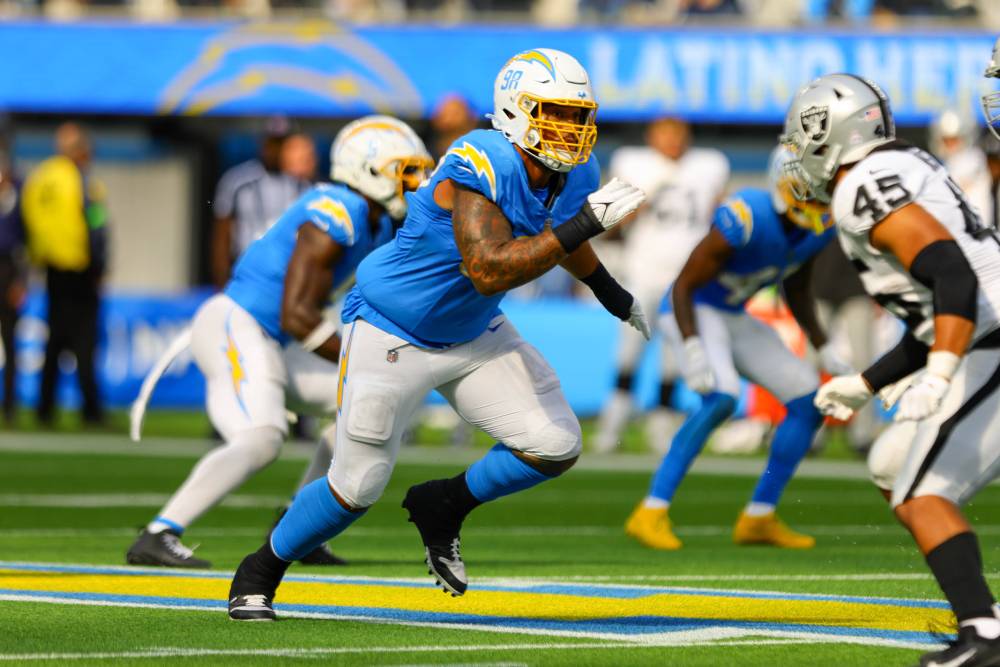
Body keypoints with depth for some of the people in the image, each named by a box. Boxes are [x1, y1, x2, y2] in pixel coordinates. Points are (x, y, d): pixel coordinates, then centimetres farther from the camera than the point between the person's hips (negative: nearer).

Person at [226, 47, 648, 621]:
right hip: (393, 337, -7)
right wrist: (585, 224, -44)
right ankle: (262, 571, 26)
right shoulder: (480, 165, -32)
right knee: (359, 487, 0)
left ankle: (443, 508, 19)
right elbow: (488, 271, -42)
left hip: (473, 335, 7)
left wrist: (611, 293, 31)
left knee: (555, 448, -6)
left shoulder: (574, 175, -7)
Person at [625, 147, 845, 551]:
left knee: (809, 402, 2)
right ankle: (652, 514, -27)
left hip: (733, 318, 9)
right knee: (721, 398, -31)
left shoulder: (820, 228, -5)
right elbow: (684, 287, -25)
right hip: (694, 313, -8)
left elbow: (796, 291, 14)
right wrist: (694, 351, -36)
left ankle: (759, 519, 11)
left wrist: (824, 349, 11)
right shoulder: (745, 218, -30)